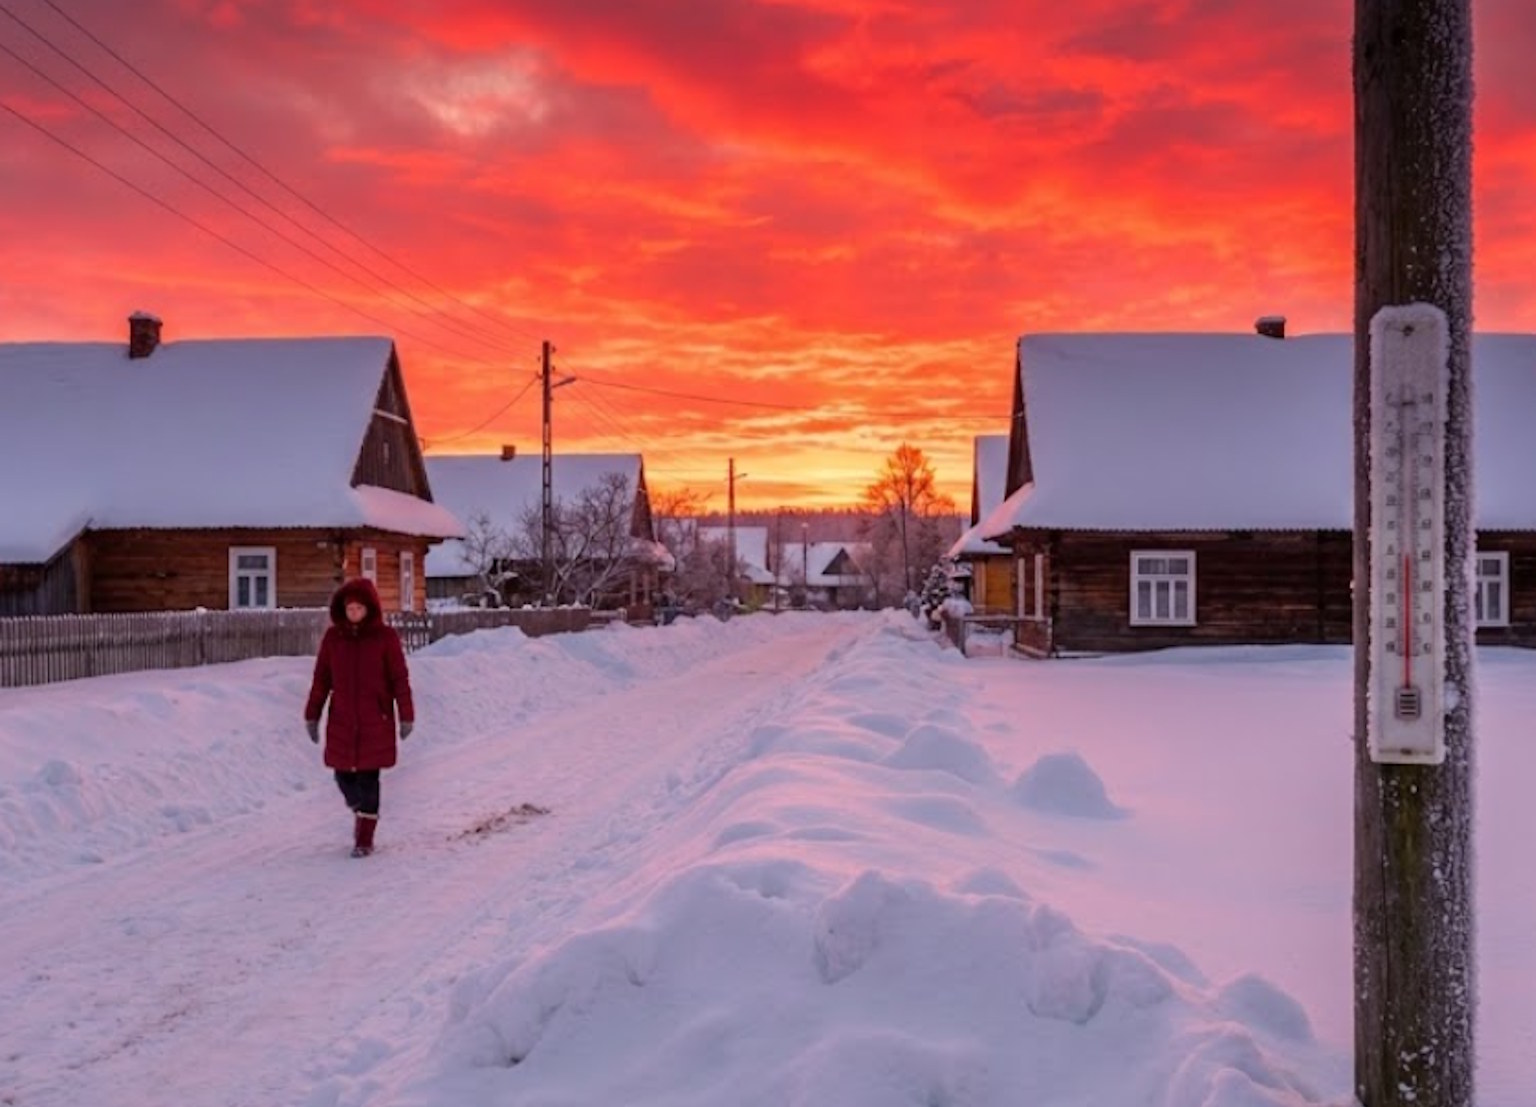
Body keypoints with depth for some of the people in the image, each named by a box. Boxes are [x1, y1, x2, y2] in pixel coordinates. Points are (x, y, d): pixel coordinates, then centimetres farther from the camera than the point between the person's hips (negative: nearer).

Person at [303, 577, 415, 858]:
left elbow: (399, 678, -2)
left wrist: (406, 716, -4)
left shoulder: (385, 636, -4)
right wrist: (312, 715, 8)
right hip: (341, 720, 3)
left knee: (368, 777, -1)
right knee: (344, 775, 7)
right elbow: (321, 678, 8)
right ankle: (360, 812, 37)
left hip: (375, 720, -3)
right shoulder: (333, 637, 3)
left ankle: (365, 839, 9)